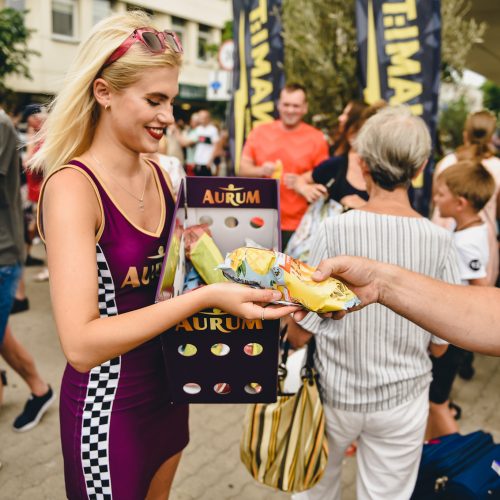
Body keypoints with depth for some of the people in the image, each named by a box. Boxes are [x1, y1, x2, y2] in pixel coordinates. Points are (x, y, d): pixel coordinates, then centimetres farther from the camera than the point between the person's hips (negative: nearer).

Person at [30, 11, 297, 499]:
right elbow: (81, 344, -29)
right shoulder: (71, 186, -21)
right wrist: (207, 297, -32)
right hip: (108, 403, -7)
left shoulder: (160, 176, 0)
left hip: (167, 385, 7)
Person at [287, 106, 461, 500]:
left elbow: (299, 333, -12)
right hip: (402, 399, 1)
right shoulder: (439, 241, -14)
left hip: (335, 393, -1)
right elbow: (438, 343, -4)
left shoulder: (336, 230, -18)